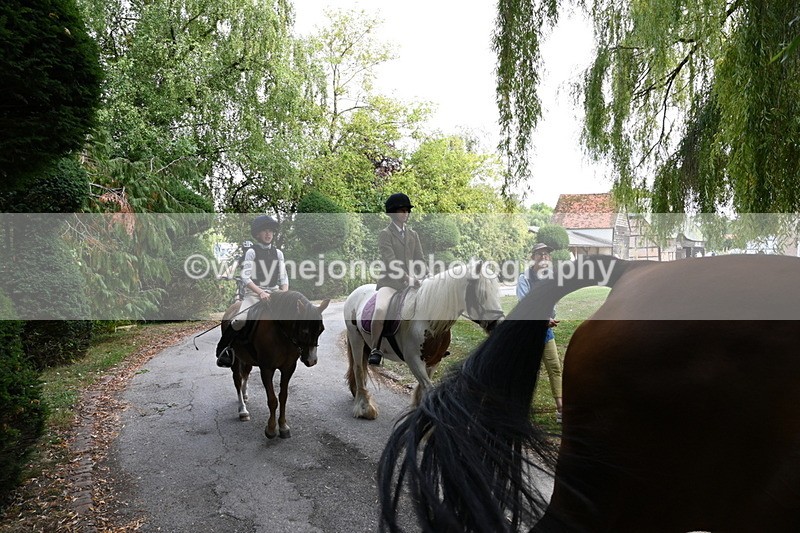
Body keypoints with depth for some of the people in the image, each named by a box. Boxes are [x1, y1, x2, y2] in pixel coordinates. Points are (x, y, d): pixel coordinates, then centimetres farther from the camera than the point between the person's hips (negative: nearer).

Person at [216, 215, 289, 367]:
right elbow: (245, 278, -11)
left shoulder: (278, 253, 11)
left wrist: (285, 294, -8)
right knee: (240, 320, -27)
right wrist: (260, 292, -24)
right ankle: (222, 349, -6)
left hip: (274, 293, 5)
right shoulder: (252, 252, -3)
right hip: (253, 293, -5)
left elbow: (283, 278, 11)